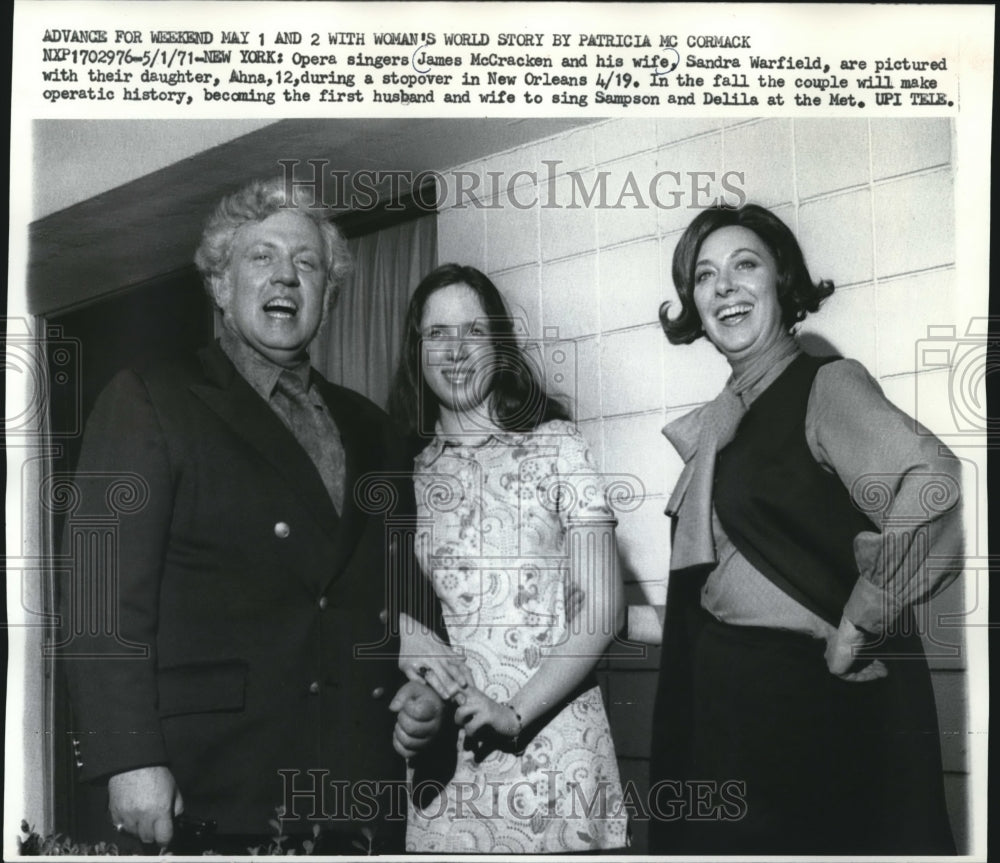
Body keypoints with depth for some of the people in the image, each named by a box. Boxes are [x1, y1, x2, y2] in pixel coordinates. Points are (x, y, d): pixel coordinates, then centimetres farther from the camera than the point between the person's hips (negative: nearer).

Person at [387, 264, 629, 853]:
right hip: (439, 747, 2)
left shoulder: (556, 445, 1)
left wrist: (515, 712, -14)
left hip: (550, 732, -1)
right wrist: (401, 629, -13)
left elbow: (602, 610, -4)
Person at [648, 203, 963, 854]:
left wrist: (856, 626, -20)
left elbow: (934, 487, -26)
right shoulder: (719, 423, 13)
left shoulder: (827, 384, -9)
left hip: (815, 702, -7)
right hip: (728, 703, 7)